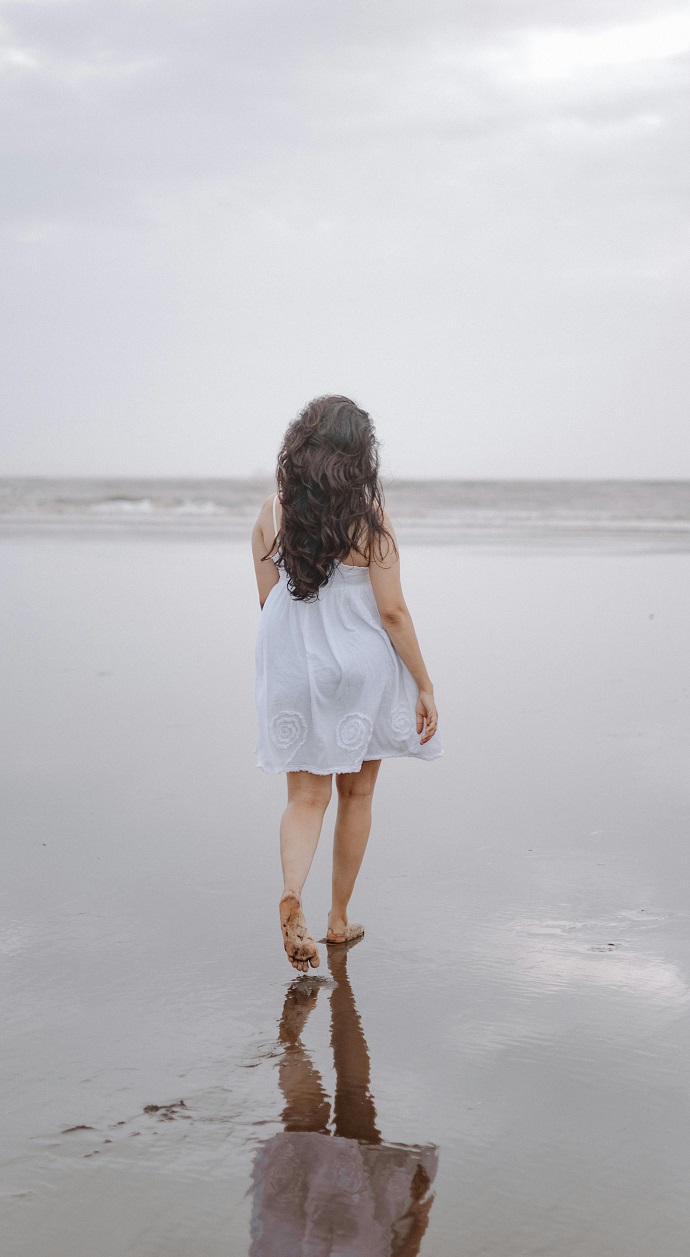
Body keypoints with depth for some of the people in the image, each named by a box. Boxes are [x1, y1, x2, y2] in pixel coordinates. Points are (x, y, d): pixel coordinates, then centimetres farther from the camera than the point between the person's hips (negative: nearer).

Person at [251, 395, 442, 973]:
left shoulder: (272, 514, -4)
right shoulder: (370, 516, -14)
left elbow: (267, 601, 3)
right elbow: (392, 611, -14)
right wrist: (425, 687, -6)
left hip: (293, 670, 2)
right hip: (362, 669, -2)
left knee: (306, 796, 8)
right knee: (356, 794, 16)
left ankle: (292, 894, -19)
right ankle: (339, 919, 26)